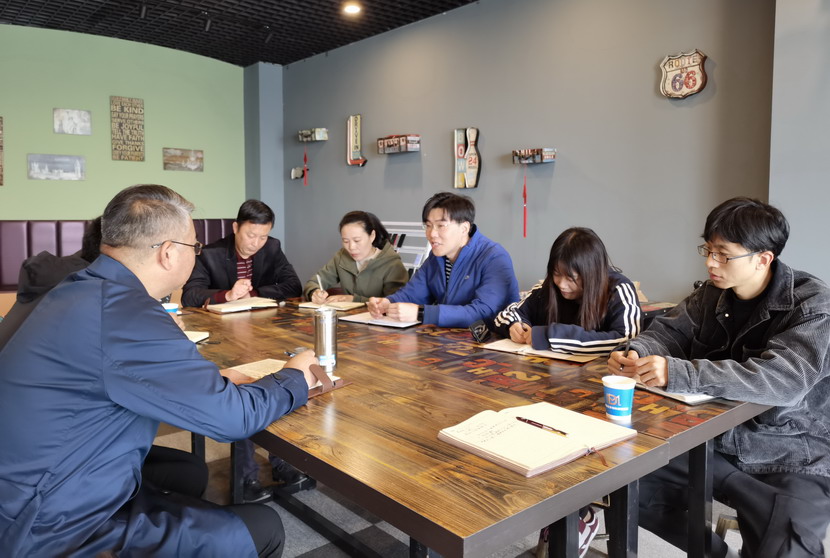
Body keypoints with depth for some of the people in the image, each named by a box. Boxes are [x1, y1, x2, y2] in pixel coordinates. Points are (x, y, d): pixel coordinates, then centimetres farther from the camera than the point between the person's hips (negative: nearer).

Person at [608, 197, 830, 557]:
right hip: (713, 443, 6)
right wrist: (637, 354, -20)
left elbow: (784, 380, -31)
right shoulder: (714, 293, 3)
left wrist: (679, 374, -41)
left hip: (790, 459, -5)